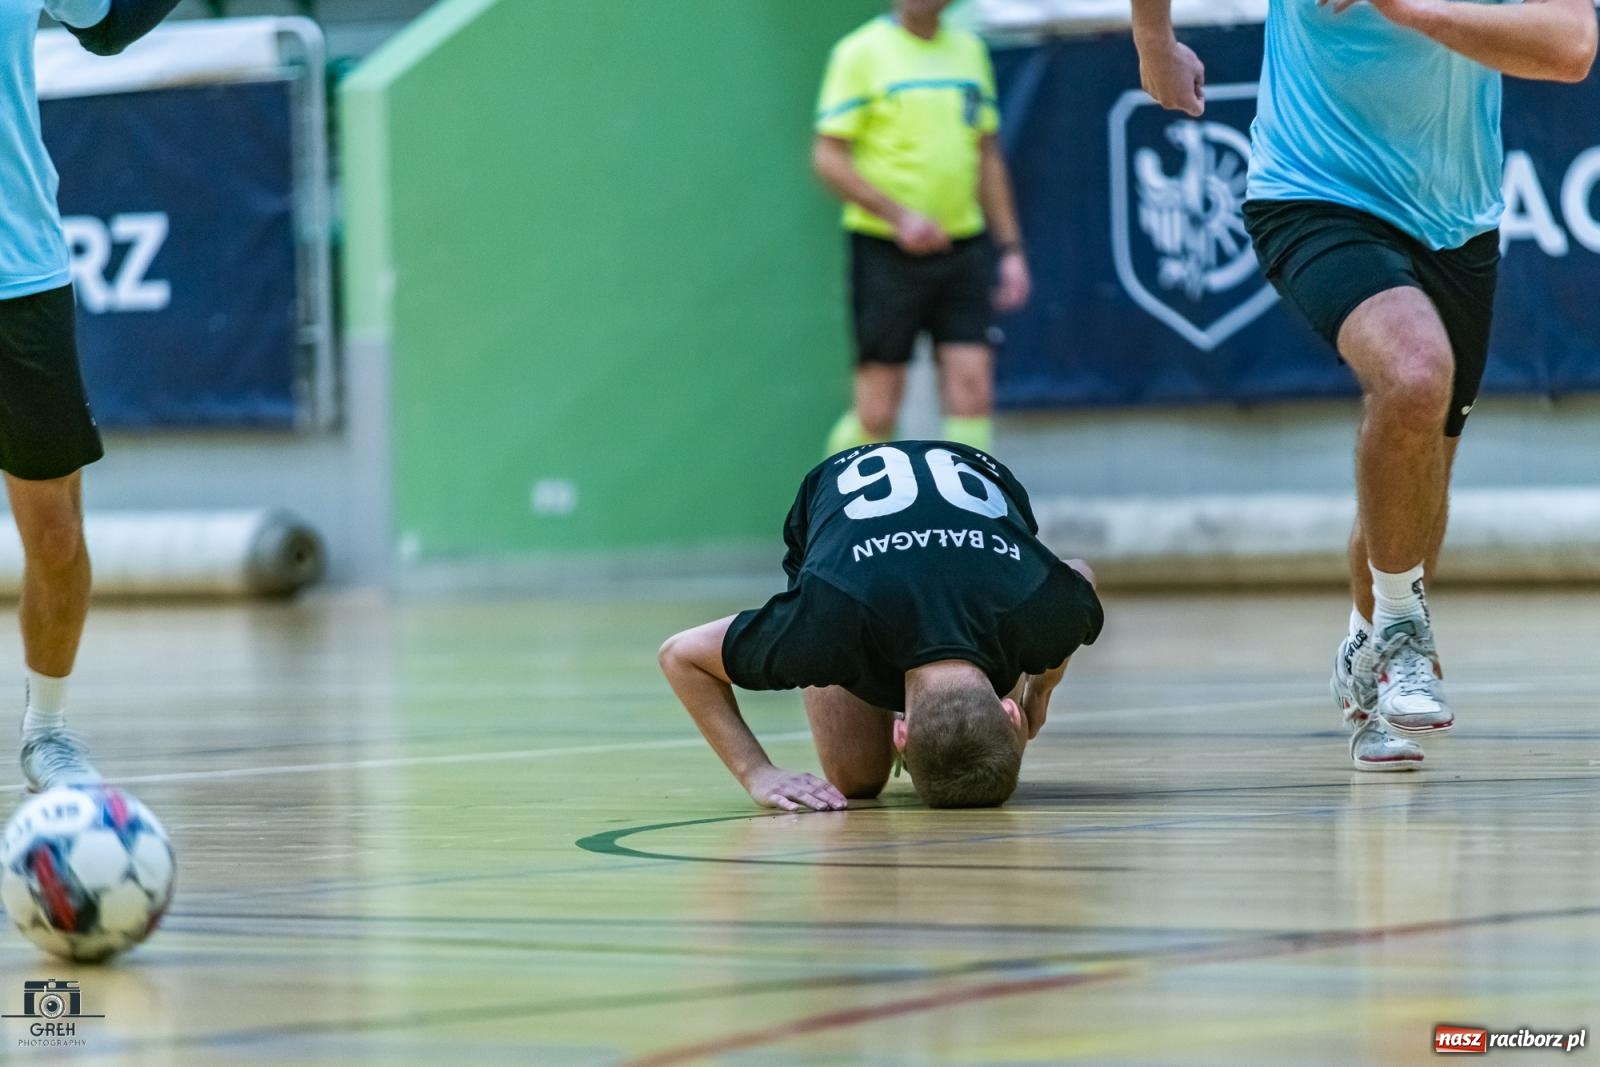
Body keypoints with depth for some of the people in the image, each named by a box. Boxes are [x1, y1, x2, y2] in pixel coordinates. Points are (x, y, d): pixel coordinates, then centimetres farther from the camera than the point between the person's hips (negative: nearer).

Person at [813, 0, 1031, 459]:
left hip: (963, 245, 5)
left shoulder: (970, 50, 12)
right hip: (886, 250, -4)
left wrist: (1010, 248, 12)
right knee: (877, 413, -3)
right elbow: (828, 158, -9)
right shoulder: (861, 53, -5)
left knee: (973, 393, -6)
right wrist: (899, 216, -19)